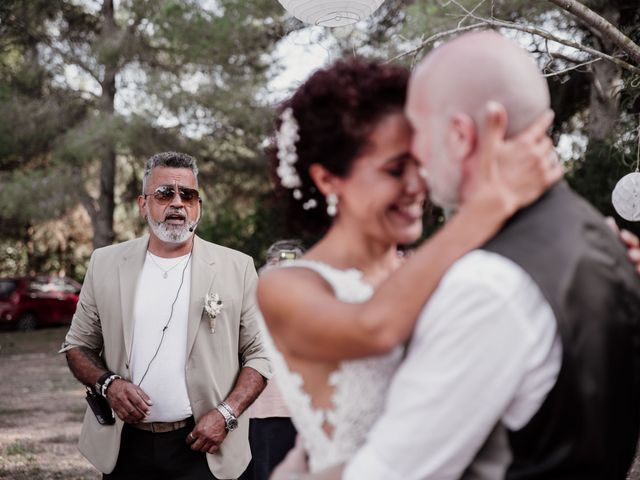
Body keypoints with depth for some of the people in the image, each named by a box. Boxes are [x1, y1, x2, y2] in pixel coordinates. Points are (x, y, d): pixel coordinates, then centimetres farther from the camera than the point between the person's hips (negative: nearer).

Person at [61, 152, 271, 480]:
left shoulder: (237, 268, 0)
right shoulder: (105, 264, 5)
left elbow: (260, 353, 1)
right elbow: (77, 346, 10)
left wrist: (226, 414, -12)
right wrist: (107, 383, -9)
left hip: (201, 444, -2)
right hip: (124, 445, 2)